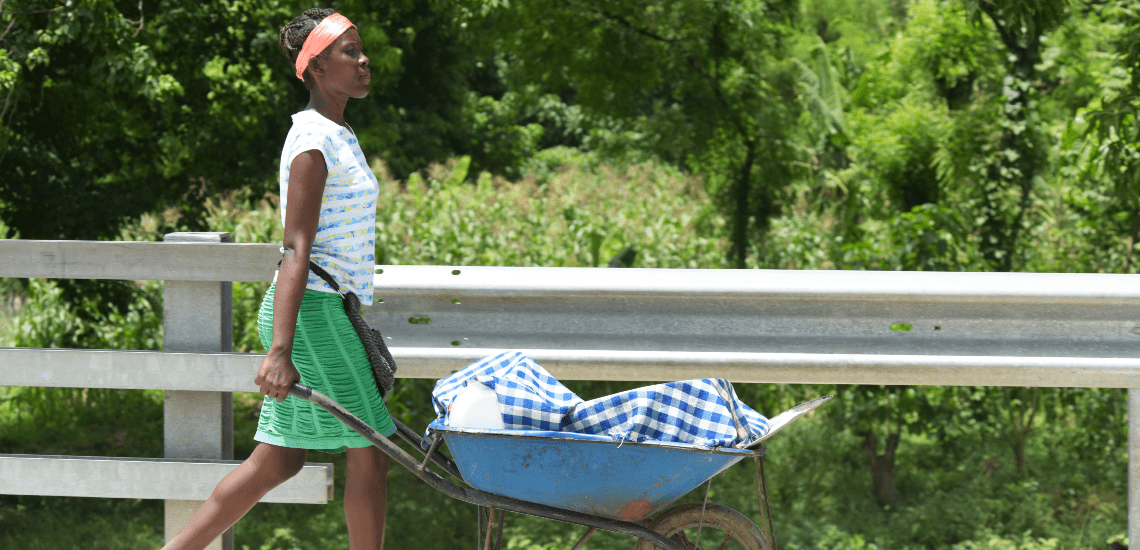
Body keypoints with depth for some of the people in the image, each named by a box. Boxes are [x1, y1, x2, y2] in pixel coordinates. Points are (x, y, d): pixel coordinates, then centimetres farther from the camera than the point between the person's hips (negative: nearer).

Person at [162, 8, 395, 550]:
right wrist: (280, 350, -28)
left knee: (277, 462, 9)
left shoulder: (334, 134, 16)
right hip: (315, 312, -10)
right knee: (368, 454, -2)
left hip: (328, 309, 10)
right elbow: (296, 251, -22)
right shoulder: (313, 141, -14)